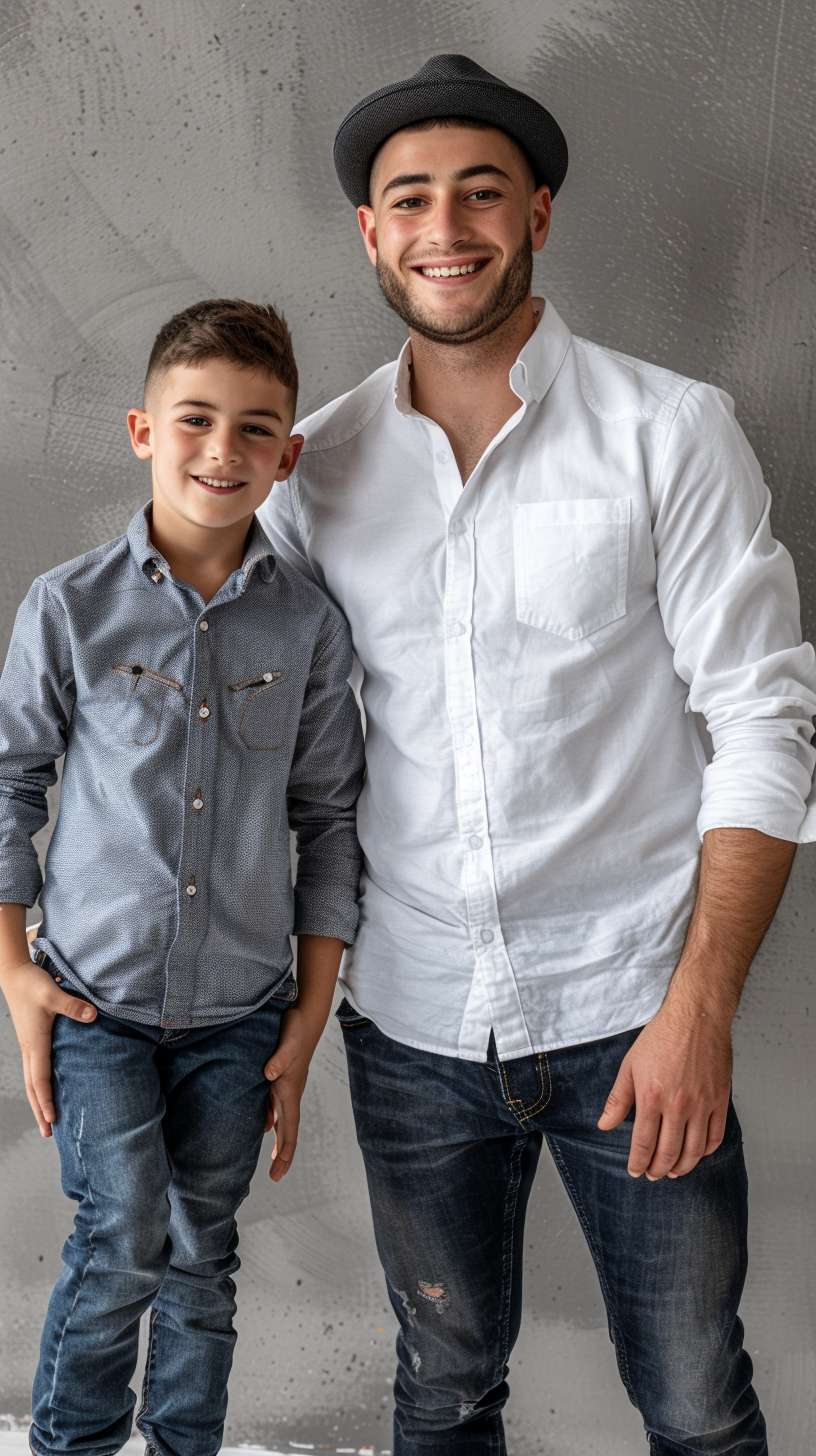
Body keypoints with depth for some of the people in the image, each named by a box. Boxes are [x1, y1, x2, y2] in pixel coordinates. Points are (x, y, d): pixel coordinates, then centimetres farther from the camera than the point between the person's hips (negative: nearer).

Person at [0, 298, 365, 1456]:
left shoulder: (309, 625, -2)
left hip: (240, 1009, 2)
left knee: (202, 1252, 12)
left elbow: (329, 816, 4)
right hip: (96, 995, -2)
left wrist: (314, 1007, 3)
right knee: (124, 1240, -9)